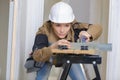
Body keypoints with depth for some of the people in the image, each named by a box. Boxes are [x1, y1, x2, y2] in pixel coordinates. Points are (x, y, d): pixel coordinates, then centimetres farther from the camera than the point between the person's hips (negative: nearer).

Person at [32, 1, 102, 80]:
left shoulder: (73, 27, -33)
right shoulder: (44, 31, -39)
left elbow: (97, 28, -29)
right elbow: (37, 56, -51)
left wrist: (88, 34, -51)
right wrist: (53, 47, -69)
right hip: (47, 58, -2)